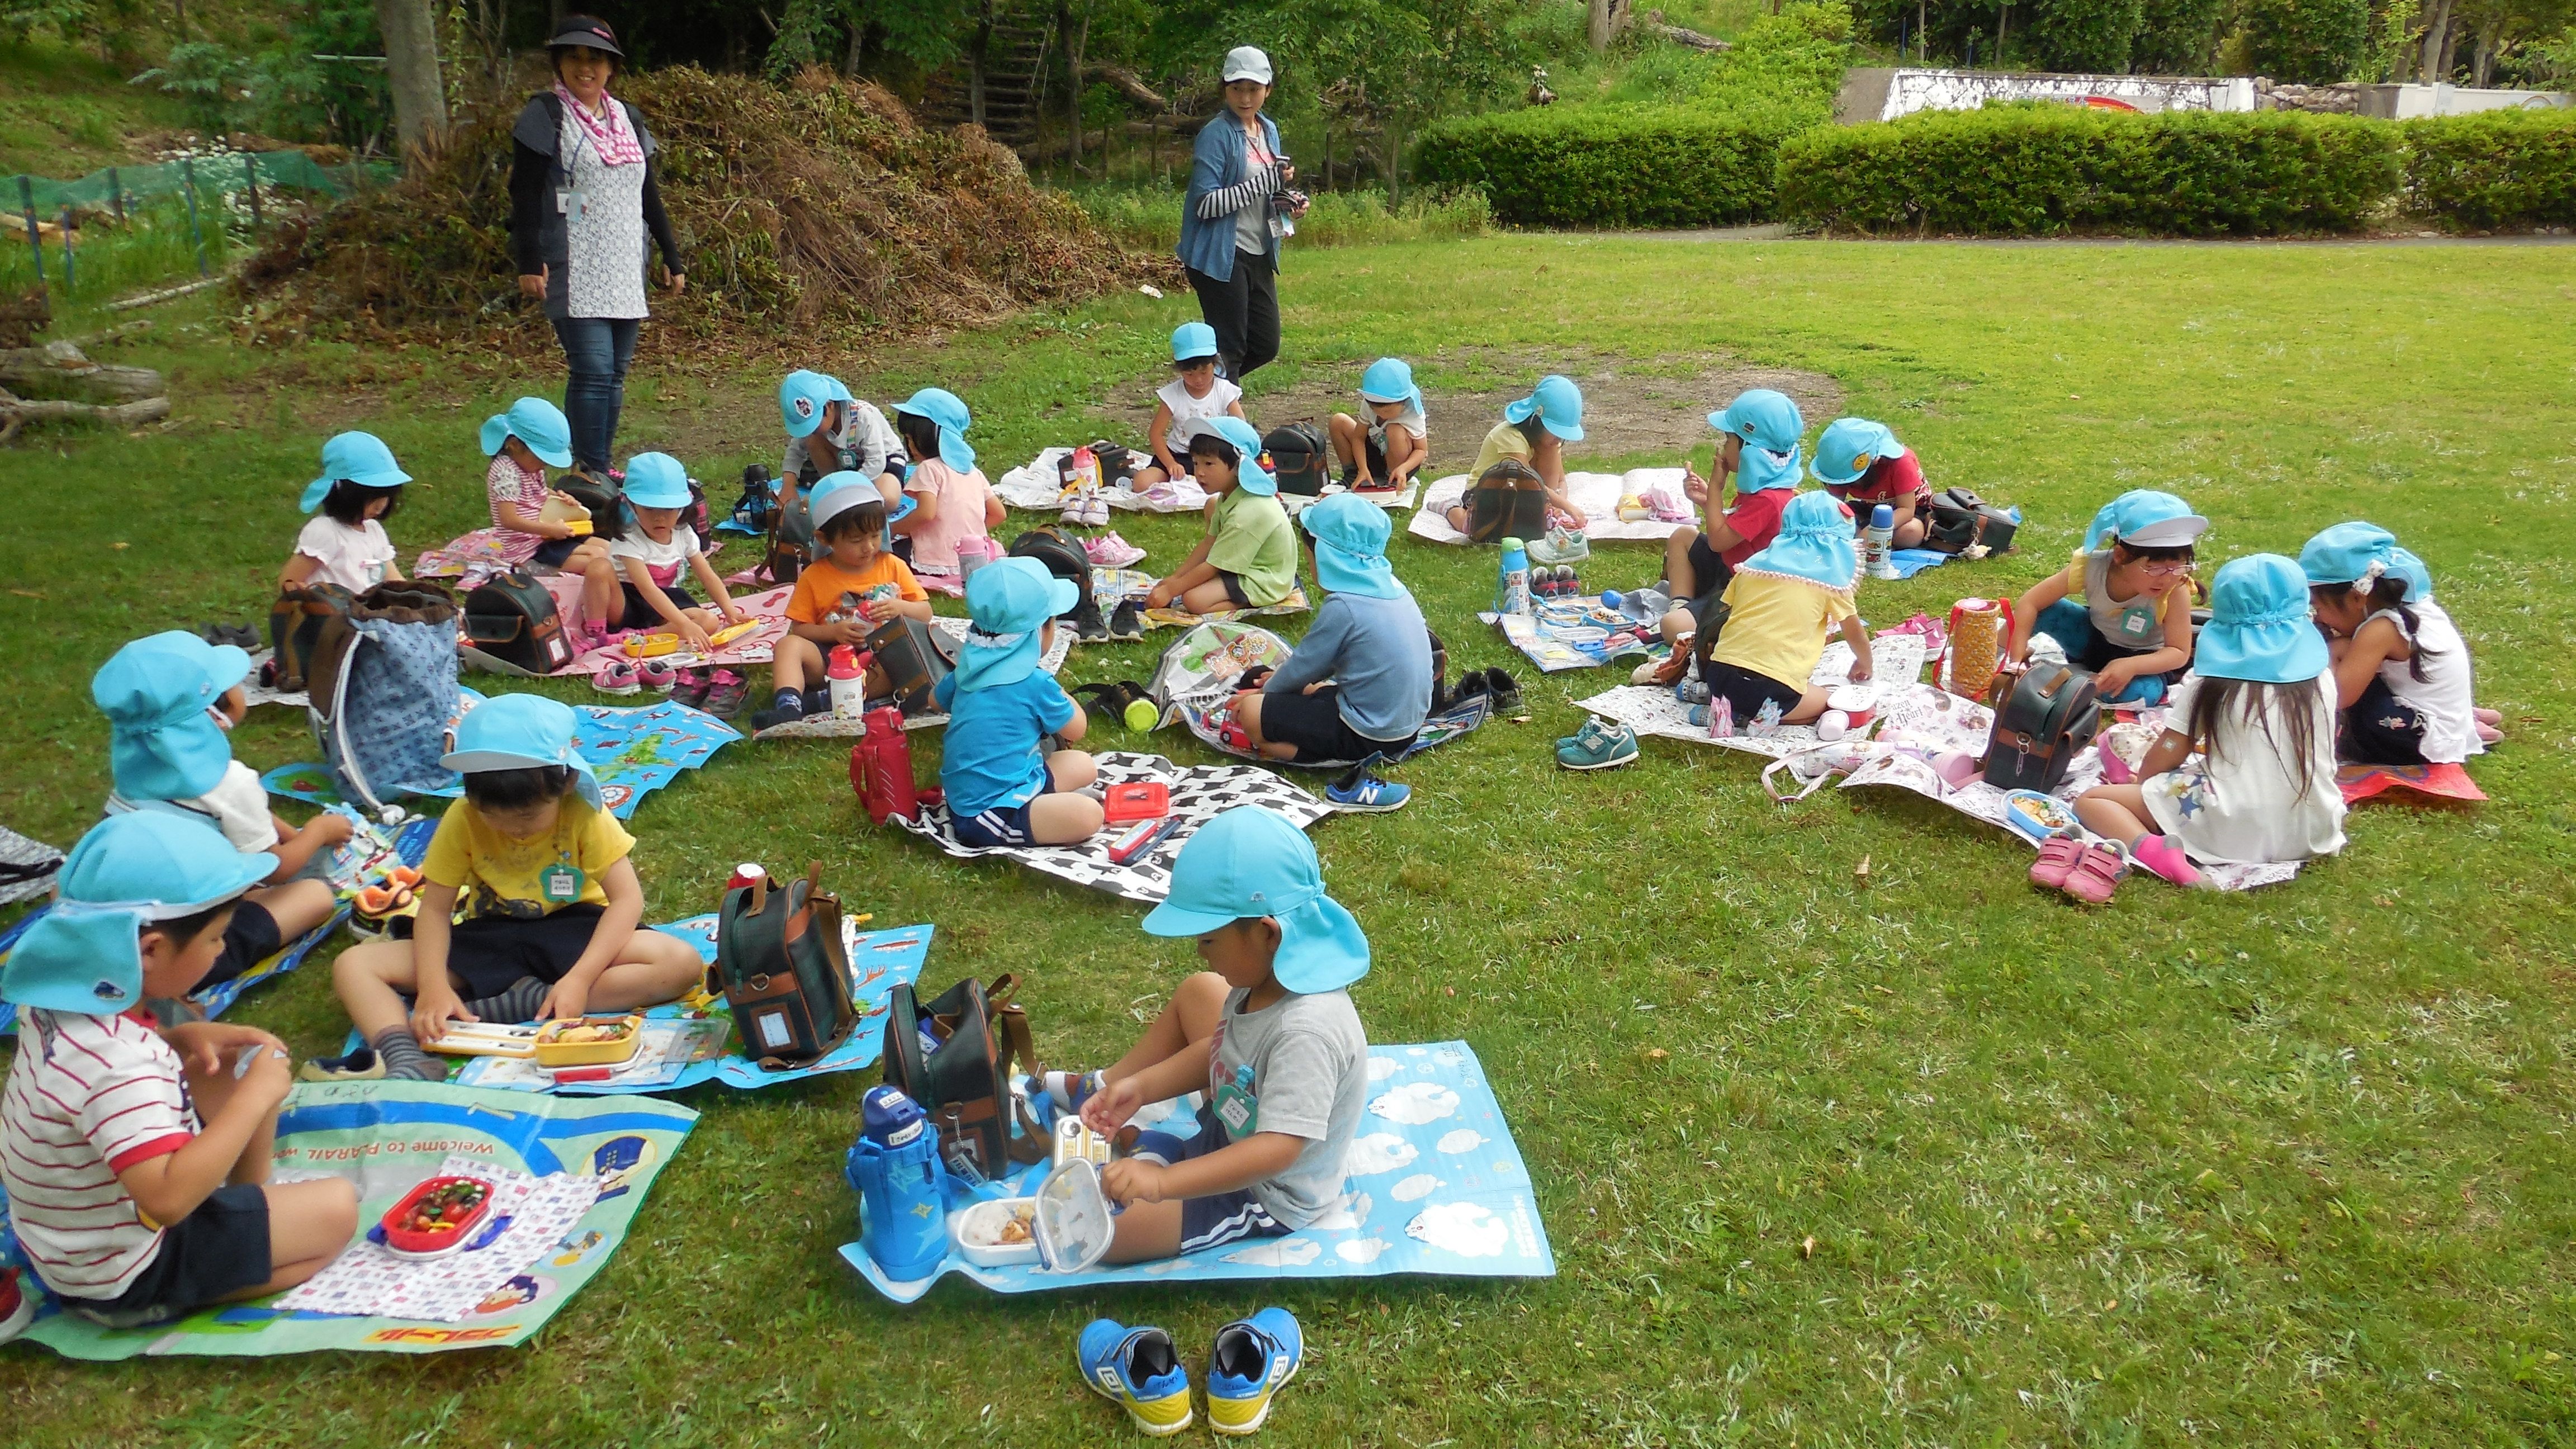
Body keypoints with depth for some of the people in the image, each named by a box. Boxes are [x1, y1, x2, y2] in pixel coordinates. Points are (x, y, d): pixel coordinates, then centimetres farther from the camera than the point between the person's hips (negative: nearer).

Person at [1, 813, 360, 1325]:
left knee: (235, 1063, 11)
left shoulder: (61, 987, -10)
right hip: (124, 1275, -9)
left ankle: (250, 1207, 20)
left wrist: (183, 1037, -5)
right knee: (336, 1209, -12)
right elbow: (169, 1199, -45)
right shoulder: (119, 1067, -38)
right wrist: (254, 1096, -36)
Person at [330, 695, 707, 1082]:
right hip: (490, 940, 2)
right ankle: (407, 1061, -41)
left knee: (683, 963, -29)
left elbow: (627, 899, -19)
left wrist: (579, 978, -31)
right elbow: (435, 909, -10)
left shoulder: (584, 814, -17)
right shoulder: (461, 820, -13)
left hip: (571, 932, -2)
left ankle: (521, 1003, -31)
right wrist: (433, 987, -27)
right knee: (353, 966, -15)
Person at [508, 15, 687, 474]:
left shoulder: (628, 119, 15)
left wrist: (672, 256, 17)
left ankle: (600, 471, 13)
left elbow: (649, 195, 20)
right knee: (592, 371, -14)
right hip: (573, 272, -6)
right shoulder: (545, 116, -2)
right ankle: (591, 475, -10)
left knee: (615, 373, 6)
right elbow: (525, 194, -7)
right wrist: (529, 261, -15)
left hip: (624, 271, 6)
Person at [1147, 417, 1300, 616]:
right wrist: (1174, 579, 3)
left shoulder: (1246, 514, -32)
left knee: (1194, 600, -26)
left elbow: (1213, 566, -25)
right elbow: (1210, 542, 6)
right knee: (1212, 505, 17)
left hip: (1262, 583, -11)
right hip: (1248, 560, 11)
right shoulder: (1230, 496, -2)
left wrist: (1170, 590, -18)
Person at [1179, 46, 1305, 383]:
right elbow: (1206, 203, -21)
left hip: (1259, 254, 8)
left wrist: (1286, 202, 2)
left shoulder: (1269, 131, 12)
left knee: (1266, 345, 13)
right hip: (1221, 256, -8)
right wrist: (1267, 182, -24)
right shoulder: (1216, 134, -12)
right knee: (1230, 348, -2)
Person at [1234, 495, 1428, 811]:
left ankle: (1356, 776, -14)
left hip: (1369, 735, -9)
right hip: (1407, 723, 9)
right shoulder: (1389, 584, 4)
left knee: (1251, 713, -7)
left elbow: (1304, 666, -9)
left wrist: (1265, 691, 10)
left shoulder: (1344, 607, -22)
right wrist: (1283, 678, 21)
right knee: (1309, 689, 31)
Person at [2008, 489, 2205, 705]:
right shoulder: (2091, 567, -27)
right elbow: (2030, 602, -22)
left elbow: (2180, 653, -26)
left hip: (2144, 657, -2)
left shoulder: (2176, 589, -31)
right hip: (2095, 639, 2)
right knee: (2043, 610, -22)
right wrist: (2017, 657, -30)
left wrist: (2131, 666, -45)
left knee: (2140, 693, -35)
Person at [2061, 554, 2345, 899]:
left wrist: (2141, 780, 18)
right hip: (2309, 836, 5)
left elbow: (2167, 756, -3)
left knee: (2091, 800, 2)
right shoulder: (2320, 678, 5)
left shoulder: (2209, 681, -6)